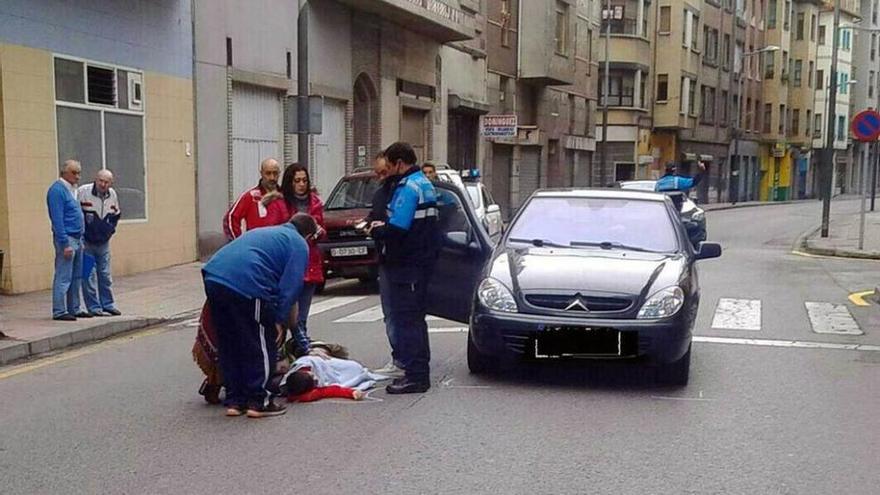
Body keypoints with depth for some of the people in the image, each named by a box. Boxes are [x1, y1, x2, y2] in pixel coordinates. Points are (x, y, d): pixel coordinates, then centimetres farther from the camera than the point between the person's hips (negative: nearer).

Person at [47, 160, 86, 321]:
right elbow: (57, 219, -18)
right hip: (66, 238, -10)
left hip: (77, 239, 10)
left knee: (76, 277, 12)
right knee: (63, 278, -6)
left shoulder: (71, 189, 16)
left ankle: (74, 309, 19)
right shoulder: (57, 190, -13)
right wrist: (65, 244, -21)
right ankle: (59, 312, -2)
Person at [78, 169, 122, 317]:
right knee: (89, 276, -3)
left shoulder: (113, 195, 4)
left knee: (105, 275, 11)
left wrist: (110, 230, 8)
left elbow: (116, 215, 21)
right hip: (86, 242, -5)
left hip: (103, 242, 5)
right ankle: (94, 307, 3)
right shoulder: (83, 191, -14)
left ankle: (108, 305, 20)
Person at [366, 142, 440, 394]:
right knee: (415, 318, 17)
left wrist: (376, 230, -5)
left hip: (407, 265, -10)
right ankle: (419, 371, 25)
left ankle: (415, 376, -4)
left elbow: (397, 229, -25)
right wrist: (384, 226, 13)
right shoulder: (425, 184, 16)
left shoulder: (407, 187, -16)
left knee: (405, 319, -6)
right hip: (423, 260, 10)